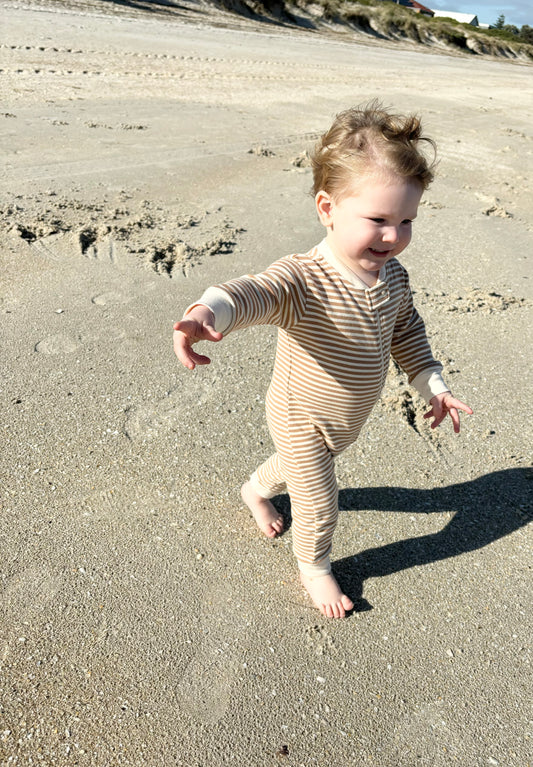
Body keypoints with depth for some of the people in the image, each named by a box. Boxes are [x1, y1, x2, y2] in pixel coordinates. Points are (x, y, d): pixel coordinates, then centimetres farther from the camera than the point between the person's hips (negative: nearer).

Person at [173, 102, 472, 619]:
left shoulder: (393, 276, -12)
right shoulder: (303, 280, -36)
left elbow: (407, 332, 5)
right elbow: (252, 293, -55)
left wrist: (432, 385, 5)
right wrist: (207, 312, -76)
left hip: (346, 420, 7)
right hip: (302, 422, -7)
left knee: (302, 465, 34)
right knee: (319, 507, 10)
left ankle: (257, 489, 67)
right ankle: (313, 566, 44)